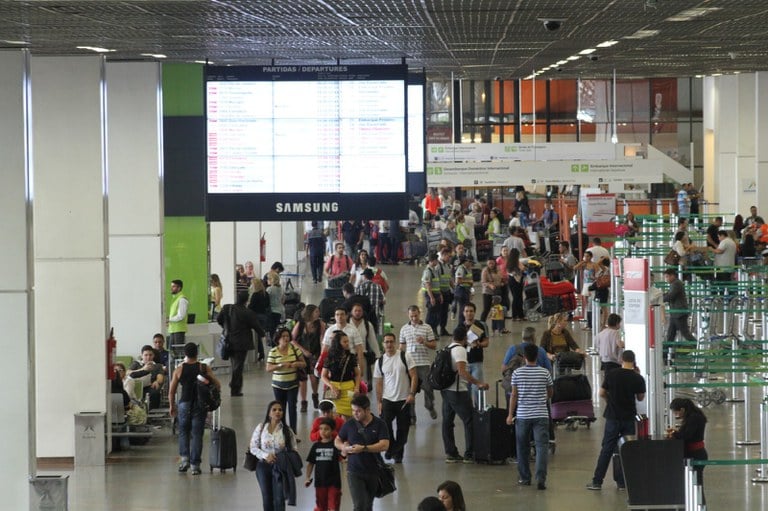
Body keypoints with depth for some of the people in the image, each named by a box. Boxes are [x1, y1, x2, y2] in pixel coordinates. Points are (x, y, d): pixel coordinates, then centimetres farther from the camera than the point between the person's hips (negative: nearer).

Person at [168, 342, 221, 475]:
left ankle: (184, 458, 5)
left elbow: (171, 391, -1)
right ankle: (195, 465, 1)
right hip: (200, 404, 0)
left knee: (183, 432, 20)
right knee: (197, 434, 4)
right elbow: (217, 385, -6)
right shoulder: (204, 368, -4)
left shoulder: (179, 369, -3)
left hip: (185, 404, 0)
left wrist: (172, 406, 12)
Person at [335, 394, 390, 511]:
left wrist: (363, 448, -22)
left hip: (373, 471, 1)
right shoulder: (349, 425, 1)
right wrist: (345, 447, -10)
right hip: (354, 472, -1)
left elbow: (384, 445, -16)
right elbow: (337, 441, 13)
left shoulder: (379, 425, -5)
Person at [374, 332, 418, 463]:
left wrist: (412, 394, -13)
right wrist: (379, 402, 4)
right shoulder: (380, 362, 5)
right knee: (384, 425, -12)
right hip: (387, 400, 1)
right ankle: (391, 447, 11)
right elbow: (379, 384, 9)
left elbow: (414, 376, -4)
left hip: (404, 400, -1)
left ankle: (398, 454, 17)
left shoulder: (405, 357, -3)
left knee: (403, 429, 3)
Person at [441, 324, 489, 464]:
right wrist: (479, 383, -26)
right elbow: (462, 372, -25)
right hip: (458, 391, -9)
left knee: (447, 422, 10)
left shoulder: (448, 348, 13)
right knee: (469, 421, -1)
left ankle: (450, 453, 12)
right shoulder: (460, 350, -14)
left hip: (446, 390, 9)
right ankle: (469, 454, -1)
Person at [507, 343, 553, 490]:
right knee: (542, 446, -5)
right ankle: (541, 479, -17)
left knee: (522, 447, 14)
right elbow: (550, 394, 12)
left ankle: (525, 478, 20)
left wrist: (510, 414, 6)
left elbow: (514, 395, -1)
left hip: (522, 415, 0)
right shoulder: (544, 373, 0)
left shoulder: (517, 373, -2)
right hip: (541, 415, 0)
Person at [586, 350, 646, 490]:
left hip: (613, 416, 0)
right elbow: (640, 398, 7)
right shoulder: (638, 378, -6)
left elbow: (602, 393, 3)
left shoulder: (611, 374, -5)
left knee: (607, 449, 5)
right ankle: (622, 481, 8)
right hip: (629, 418, 0)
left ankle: (597, 481, 4)